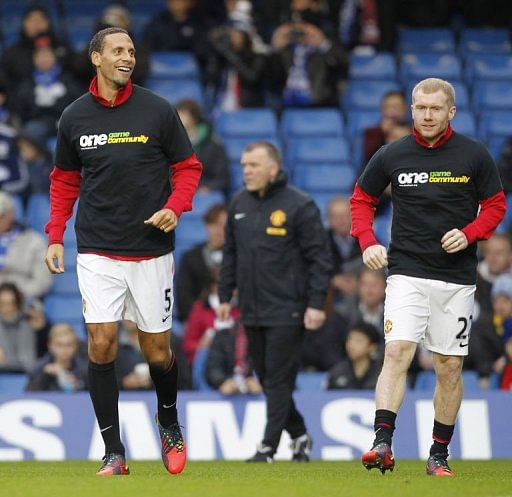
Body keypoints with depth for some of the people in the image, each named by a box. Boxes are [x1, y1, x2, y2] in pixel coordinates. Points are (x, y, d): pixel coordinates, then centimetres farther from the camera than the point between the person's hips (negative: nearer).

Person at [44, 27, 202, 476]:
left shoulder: (158, 111, -2)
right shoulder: (75, 117, 4)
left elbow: (187, 166, 6)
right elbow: (65, 181, 16)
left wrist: (174, 208, -12)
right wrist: (55, 236, 7)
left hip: (151, 250, -1)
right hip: (97, 252, 1)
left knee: (157, 351, 4)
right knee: (101, 344, -9)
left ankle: (169, 423, 34)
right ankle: (114, 453, -3)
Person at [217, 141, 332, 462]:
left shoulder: (300, 206, -8)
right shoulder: (239, 205, 10)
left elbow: (319, 258, -9)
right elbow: (231, 254, 19)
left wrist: (317, 304, -14)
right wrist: (225, 296, 14)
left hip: (287, 312, -7)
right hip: (252, 312, 7)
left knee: (279, 380, -6)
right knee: (267, 378, 11)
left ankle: (269, 447, -4)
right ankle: (299, 435, 25)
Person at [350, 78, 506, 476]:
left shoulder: (474, 155, 0)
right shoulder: (392, 155, 1)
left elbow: (495, 205, 9)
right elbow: (362, 198, 14)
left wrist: (469, 234, -10)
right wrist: (368, 242, -2)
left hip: (457, 278, 1)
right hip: (407, 274, -1)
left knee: (450, 368, 4)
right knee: (397, 352, -18)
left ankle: (439, 455, 15)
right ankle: (383, 444, -25)